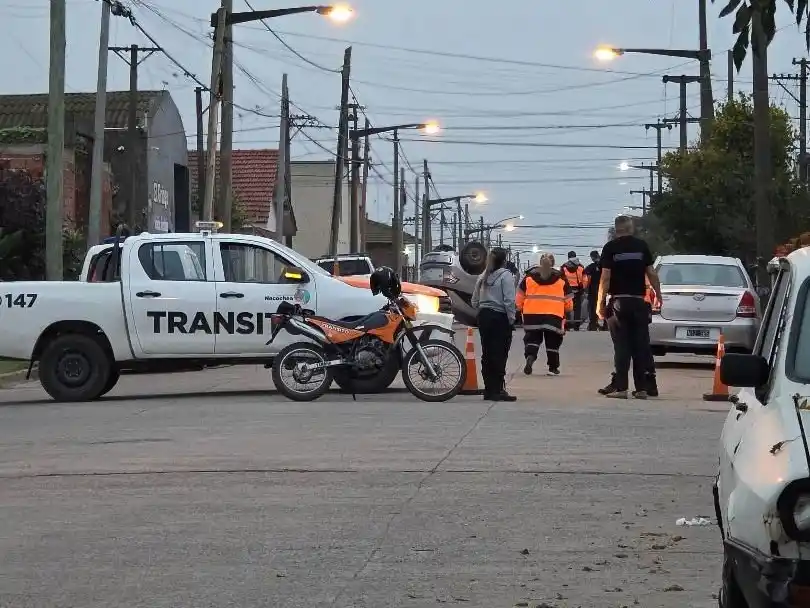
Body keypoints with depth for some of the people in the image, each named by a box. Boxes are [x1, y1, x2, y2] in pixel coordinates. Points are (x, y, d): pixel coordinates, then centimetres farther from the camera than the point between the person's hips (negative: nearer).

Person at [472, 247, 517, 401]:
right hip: (500, 318, -7)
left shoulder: (483, 277, 12)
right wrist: (511, 319, -9)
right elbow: (509, 300, -15)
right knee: (499, 355, -6)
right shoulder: (506, 275, -8)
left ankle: (489, 390, 13)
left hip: (484, 317, 7)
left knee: (487, 354, 9)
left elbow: (475, 301, 13)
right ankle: (497, 390, -9)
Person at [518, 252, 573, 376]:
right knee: (553, 341, 8)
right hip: (554, 314, -1)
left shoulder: (529, 275, 6)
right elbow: (568, 297, 11)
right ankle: (553, 367, 9)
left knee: (532, 338, 10)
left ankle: (530, 357, -16)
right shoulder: (561, 277, 6)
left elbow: (520, 295, 8)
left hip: (532, 313, 1)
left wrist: (520, 308, 20)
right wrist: (568, 308, 27)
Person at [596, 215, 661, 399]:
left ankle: (621, 387, -4)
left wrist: (601, 303, -2)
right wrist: (658, 295, 16)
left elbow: (605, 277, -6)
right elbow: (651, 273, 4)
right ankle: (641, 388, 5)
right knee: (640, 345, 5)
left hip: (619, 301, -2)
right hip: (638, 301, 2)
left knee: (621, 346, -1)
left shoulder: (610, 248, -1)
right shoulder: (642, 245, 5)